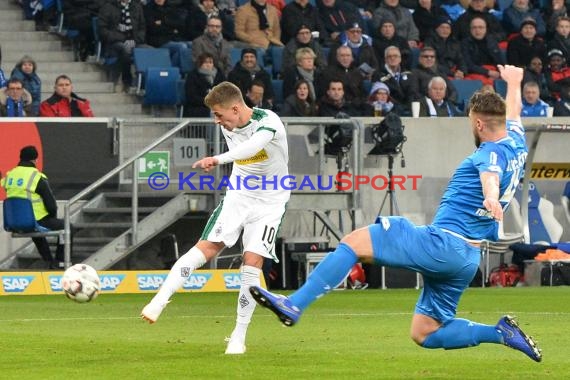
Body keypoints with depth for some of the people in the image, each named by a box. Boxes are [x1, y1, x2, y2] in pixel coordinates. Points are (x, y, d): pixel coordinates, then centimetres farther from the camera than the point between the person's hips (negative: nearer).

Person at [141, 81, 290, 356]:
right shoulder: (227, 127, -2)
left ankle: (239, 337, -3)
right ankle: (159, 302, -18)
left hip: (269, 202, -4)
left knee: (252, 262, -13)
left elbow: (253, 146, -43)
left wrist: (217, 159, -57)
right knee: (207, 247, -13)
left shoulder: (267, 121, -22)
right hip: (238, 196, 4)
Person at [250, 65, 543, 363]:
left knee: (353, 242, -9)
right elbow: (512, 114, 39)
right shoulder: (516, 144, 16)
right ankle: (501, 332, 3)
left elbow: (491, 173, -35)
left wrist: (491, 196, -58)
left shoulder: (492, 152, -10)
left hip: (441, 241, -9)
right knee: (424, 333, 14)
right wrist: (514, 83, 59)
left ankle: (294, 305, -18)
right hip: (469, 258, 9)